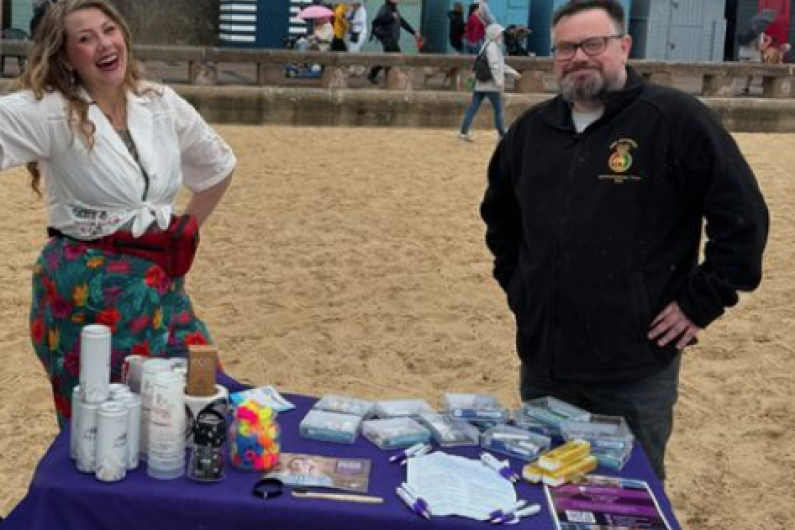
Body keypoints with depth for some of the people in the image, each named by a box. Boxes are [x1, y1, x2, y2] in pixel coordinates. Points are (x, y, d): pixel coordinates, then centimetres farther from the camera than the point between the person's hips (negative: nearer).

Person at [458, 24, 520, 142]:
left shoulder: (491, 46, 21)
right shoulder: (492, 46, -10)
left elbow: (501, 65, 28)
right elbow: (494, 65, -19)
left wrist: (513, 72, 29)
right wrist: (500, 82, -21)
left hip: (481, 83, 9)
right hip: (491, 84, -9)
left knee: (473, 108, 5)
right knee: (498, 109, -1)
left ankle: (463, 132, 2)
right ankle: (502, 135, 2)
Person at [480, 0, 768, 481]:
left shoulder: (676, 119, -11)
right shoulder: (531, 129, 7)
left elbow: (743, 216, -12)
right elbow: (499, 213, 24)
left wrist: (700, 303, -12)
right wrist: (514, 281, 16)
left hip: (637, 368, -5)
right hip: (544, 360, 5)